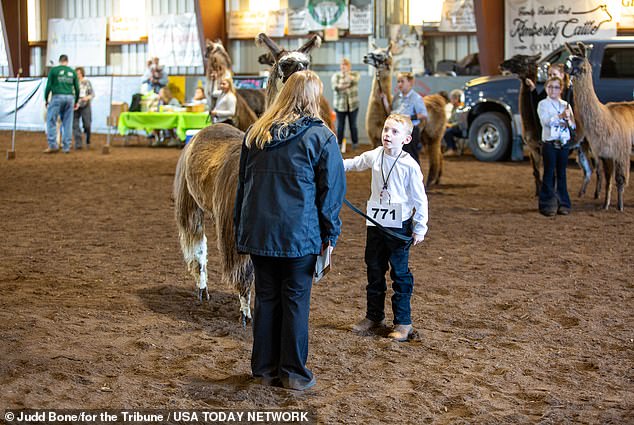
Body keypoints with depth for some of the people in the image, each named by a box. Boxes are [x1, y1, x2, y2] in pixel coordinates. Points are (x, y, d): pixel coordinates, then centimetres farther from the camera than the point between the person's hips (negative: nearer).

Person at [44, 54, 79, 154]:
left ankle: (52, 145, -5)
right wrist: (76, 102, 23)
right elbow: (77, 89, 11)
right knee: (67, 123, 6)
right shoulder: (72, 72, 11)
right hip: (70, 97, 3)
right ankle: (66, 147, 6)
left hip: (57, 97, -3)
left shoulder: (53, 70, 3)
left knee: (51, 121, 3)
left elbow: (49, 86, -2)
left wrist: (46, 99, 8)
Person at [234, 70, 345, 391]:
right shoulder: (321, 136, -6)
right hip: (299, 235, -4)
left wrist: (241, 227, 20)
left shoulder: (256, 133, 9)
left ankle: (264, 368, 18)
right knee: (296, 300, 5)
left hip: (257, 232, 4)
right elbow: (332, 189, -5)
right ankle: (293, 372, 10)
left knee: (265, 298, 12)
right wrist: (330, 234, 2)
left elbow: (243, 183, 14)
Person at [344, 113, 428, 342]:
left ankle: (403, 321, 11)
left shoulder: (409, 165, -14)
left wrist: (420, 228, -8)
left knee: (400, 274, 2)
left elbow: (420, 199, -9)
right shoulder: (374, 156, 0)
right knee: (374, 270, 15)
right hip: (376, 224, 6)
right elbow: (354, 163, 19)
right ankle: (374, 316, 28)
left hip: (399, 226, -6)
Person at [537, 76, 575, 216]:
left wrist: (567, 121, -16)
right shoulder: (543, 104, 1)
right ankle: (547, 205, 2)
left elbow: (573, 124, 6)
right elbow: (545, 121, -15)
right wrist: (561, 116, -25)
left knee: (562, 174, 7)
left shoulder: (566, 105, 12)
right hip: (550, 143, -3)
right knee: (549, 174, -2)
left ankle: (563, 204, 13)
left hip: (563, 143, 3)